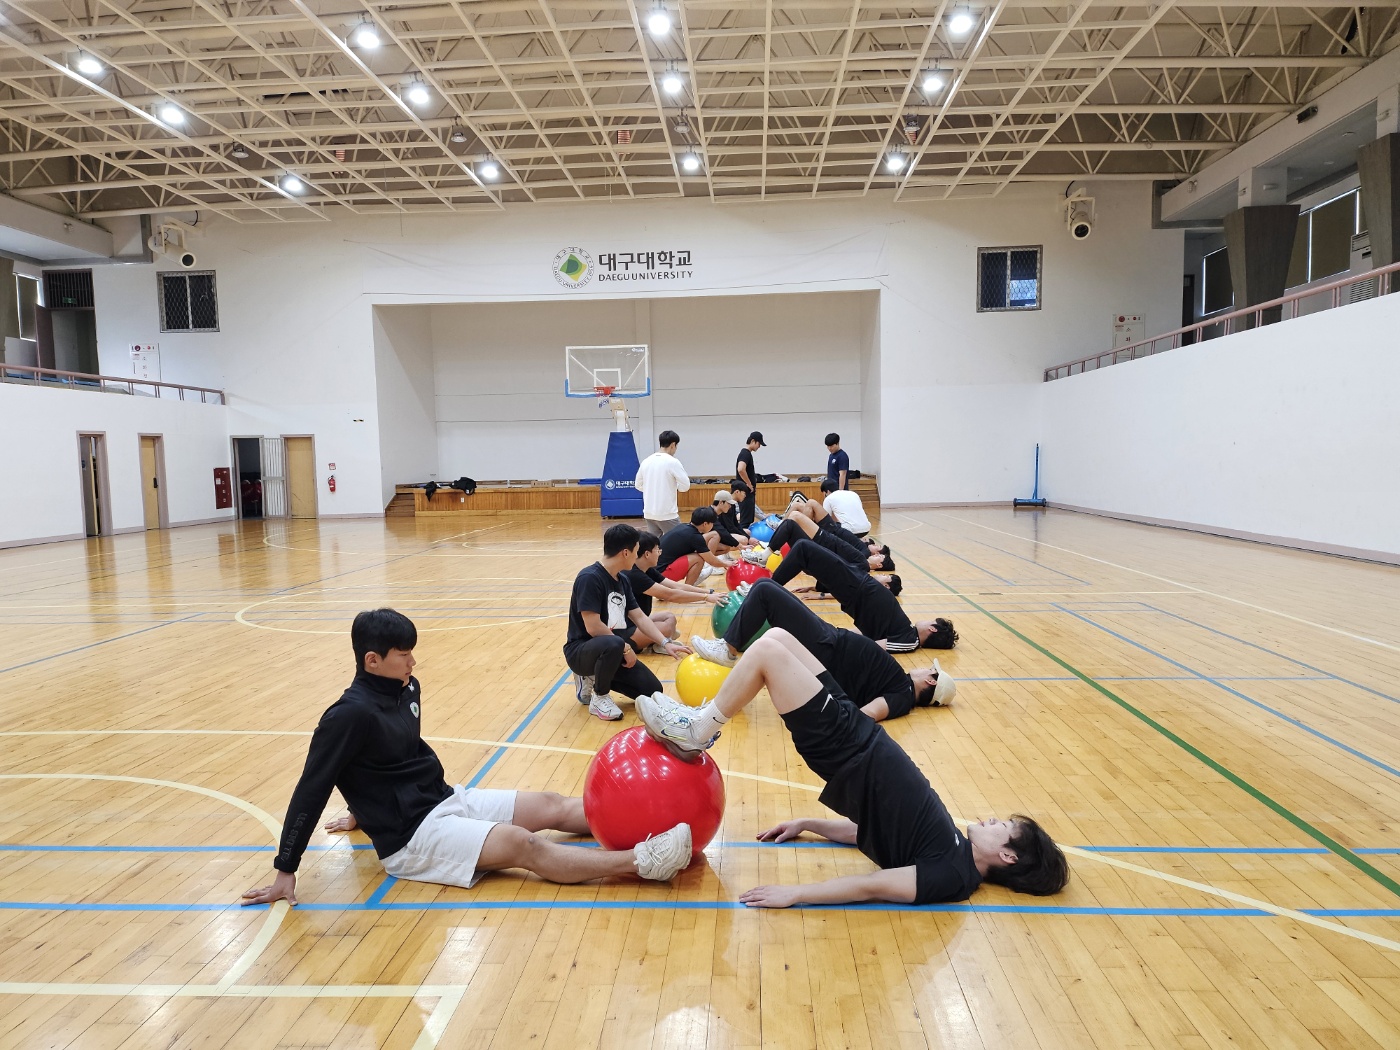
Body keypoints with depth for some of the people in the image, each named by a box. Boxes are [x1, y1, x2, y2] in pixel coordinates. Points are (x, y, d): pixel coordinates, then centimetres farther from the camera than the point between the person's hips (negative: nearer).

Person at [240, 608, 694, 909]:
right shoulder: (350, 715, -20)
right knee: (523, 845, -24)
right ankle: (641, 860, -33)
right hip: (410, 837, -8)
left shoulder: (406, 689, 5)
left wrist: (369, 808, 30)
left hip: (446, 799, 8)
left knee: (552, 806, -4)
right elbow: (311, 790, -17)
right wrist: (285, 871, -13)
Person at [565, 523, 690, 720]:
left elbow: (639, 618, 8)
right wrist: (625, 648, -17)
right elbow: (593, 627, -26)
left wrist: (665, 643, -2)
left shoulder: (622, 580, 5)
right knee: (613, 644, -40)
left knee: (652, 690, 0)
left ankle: (594, 678, 15)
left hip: (613, 649, 8)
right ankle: (599, 698, -13)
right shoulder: (589, 578, -22)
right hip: (582, 650, -8)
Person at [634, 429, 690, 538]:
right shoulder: (672, 462, -11)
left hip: (649, 512, 6)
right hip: (667, 513, -6)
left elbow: (638, 485, 15)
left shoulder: (646, 461, 7)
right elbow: (685, 486, -9)